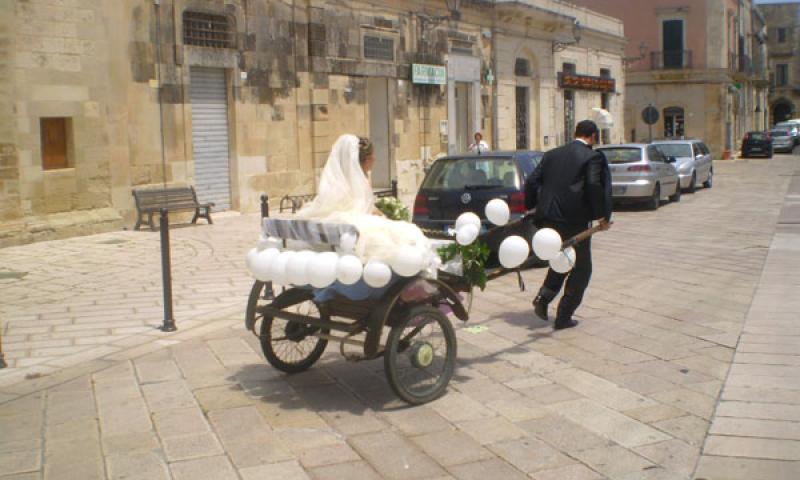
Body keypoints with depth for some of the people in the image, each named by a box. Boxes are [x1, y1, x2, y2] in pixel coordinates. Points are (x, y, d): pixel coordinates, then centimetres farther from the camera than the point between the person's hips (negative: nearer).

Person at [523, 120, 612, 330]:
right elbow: (595, 186, -16)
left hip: (547, 219, 6)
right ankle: (563, 318, 11)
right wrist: (602, 217, -8)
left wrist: (531, 207, 19)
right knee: (581, 269, 11)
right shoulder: (593, 157, -4)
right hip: (574, 221, -6)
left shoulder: (552, 154, 12)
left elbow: (532, 182, 9)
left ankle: (543, 297, 7)